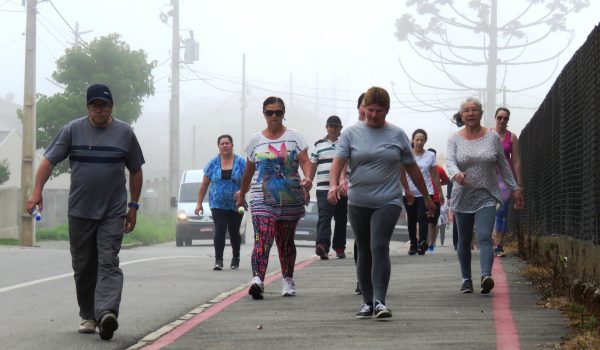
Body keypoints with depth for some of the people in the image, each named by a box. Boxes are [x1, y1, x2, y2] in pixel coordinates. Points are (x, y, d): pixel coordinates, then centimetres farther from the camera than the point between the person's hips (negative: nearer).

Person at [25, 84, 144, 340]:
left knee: (109, 264, -15)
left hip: (113, 213, -2)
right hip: (79, 213, 2)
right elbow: (49, 160, -1)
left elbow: (135, 171, 12)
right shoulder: (72, 130, 3)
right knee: (83, 267, 7)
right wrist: (37, 191, -14)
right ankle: (88, 316, 19)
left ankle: (106, 313, -28)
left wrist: (133, 206, 10)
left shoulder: (124, 133, 4)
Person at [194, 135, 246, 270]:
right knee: (220, 231, -13)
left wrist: (242, 191, -22)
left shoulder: (241, 163, 1)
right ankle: (218, 260, -14)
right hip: (217, 204, 0)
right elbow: (204, 185, 7)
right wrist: (199, 203, 5)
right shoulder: (213, 163, 3)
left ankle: (235, 259, 27)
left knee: (234, 232, 8)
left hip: (236, 205, 0)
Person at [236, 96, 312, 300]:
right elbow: (249, 171, 18)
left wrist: (307, 178, -27)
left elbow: (305, 161, -6)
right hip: (262, 199, 0)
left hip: (290, 199, 0)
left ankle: (288, 280, 24)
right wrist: (242, 195, 24)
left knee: (286, 241, 11)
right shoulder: (256, 140, 10)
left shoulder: (293, 137, 5)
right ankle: (257, 280, -31)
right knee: (262, 240, -17)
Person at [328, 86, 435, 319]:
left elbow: (412, 168, 12)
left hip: (388, 202, -2)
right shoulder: (351, 133, 4)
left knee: (379, 247, -17)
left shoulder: (397, 135, 5)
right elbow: (339, 161, -7)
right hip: (358, 203, 2)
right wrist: (333, 184, -26)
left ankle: (379, 301, -20)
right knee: (364, 252, 9)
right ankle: (367, 302, 19)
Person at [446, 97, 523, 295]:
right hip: (463, 197, 1)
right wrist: (456, 174, -35)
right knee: (464, 241, 9)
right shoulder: (455, 139, 2)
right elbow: (450, 161, -13)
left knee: (485, 237, -17)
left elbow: (503, 165, 11)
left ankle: (486, 276, -32)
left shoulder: (492, 137, 4)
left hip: (486, 197, -1)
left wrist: (514, 188, 11)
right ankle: (466, 279, 20)